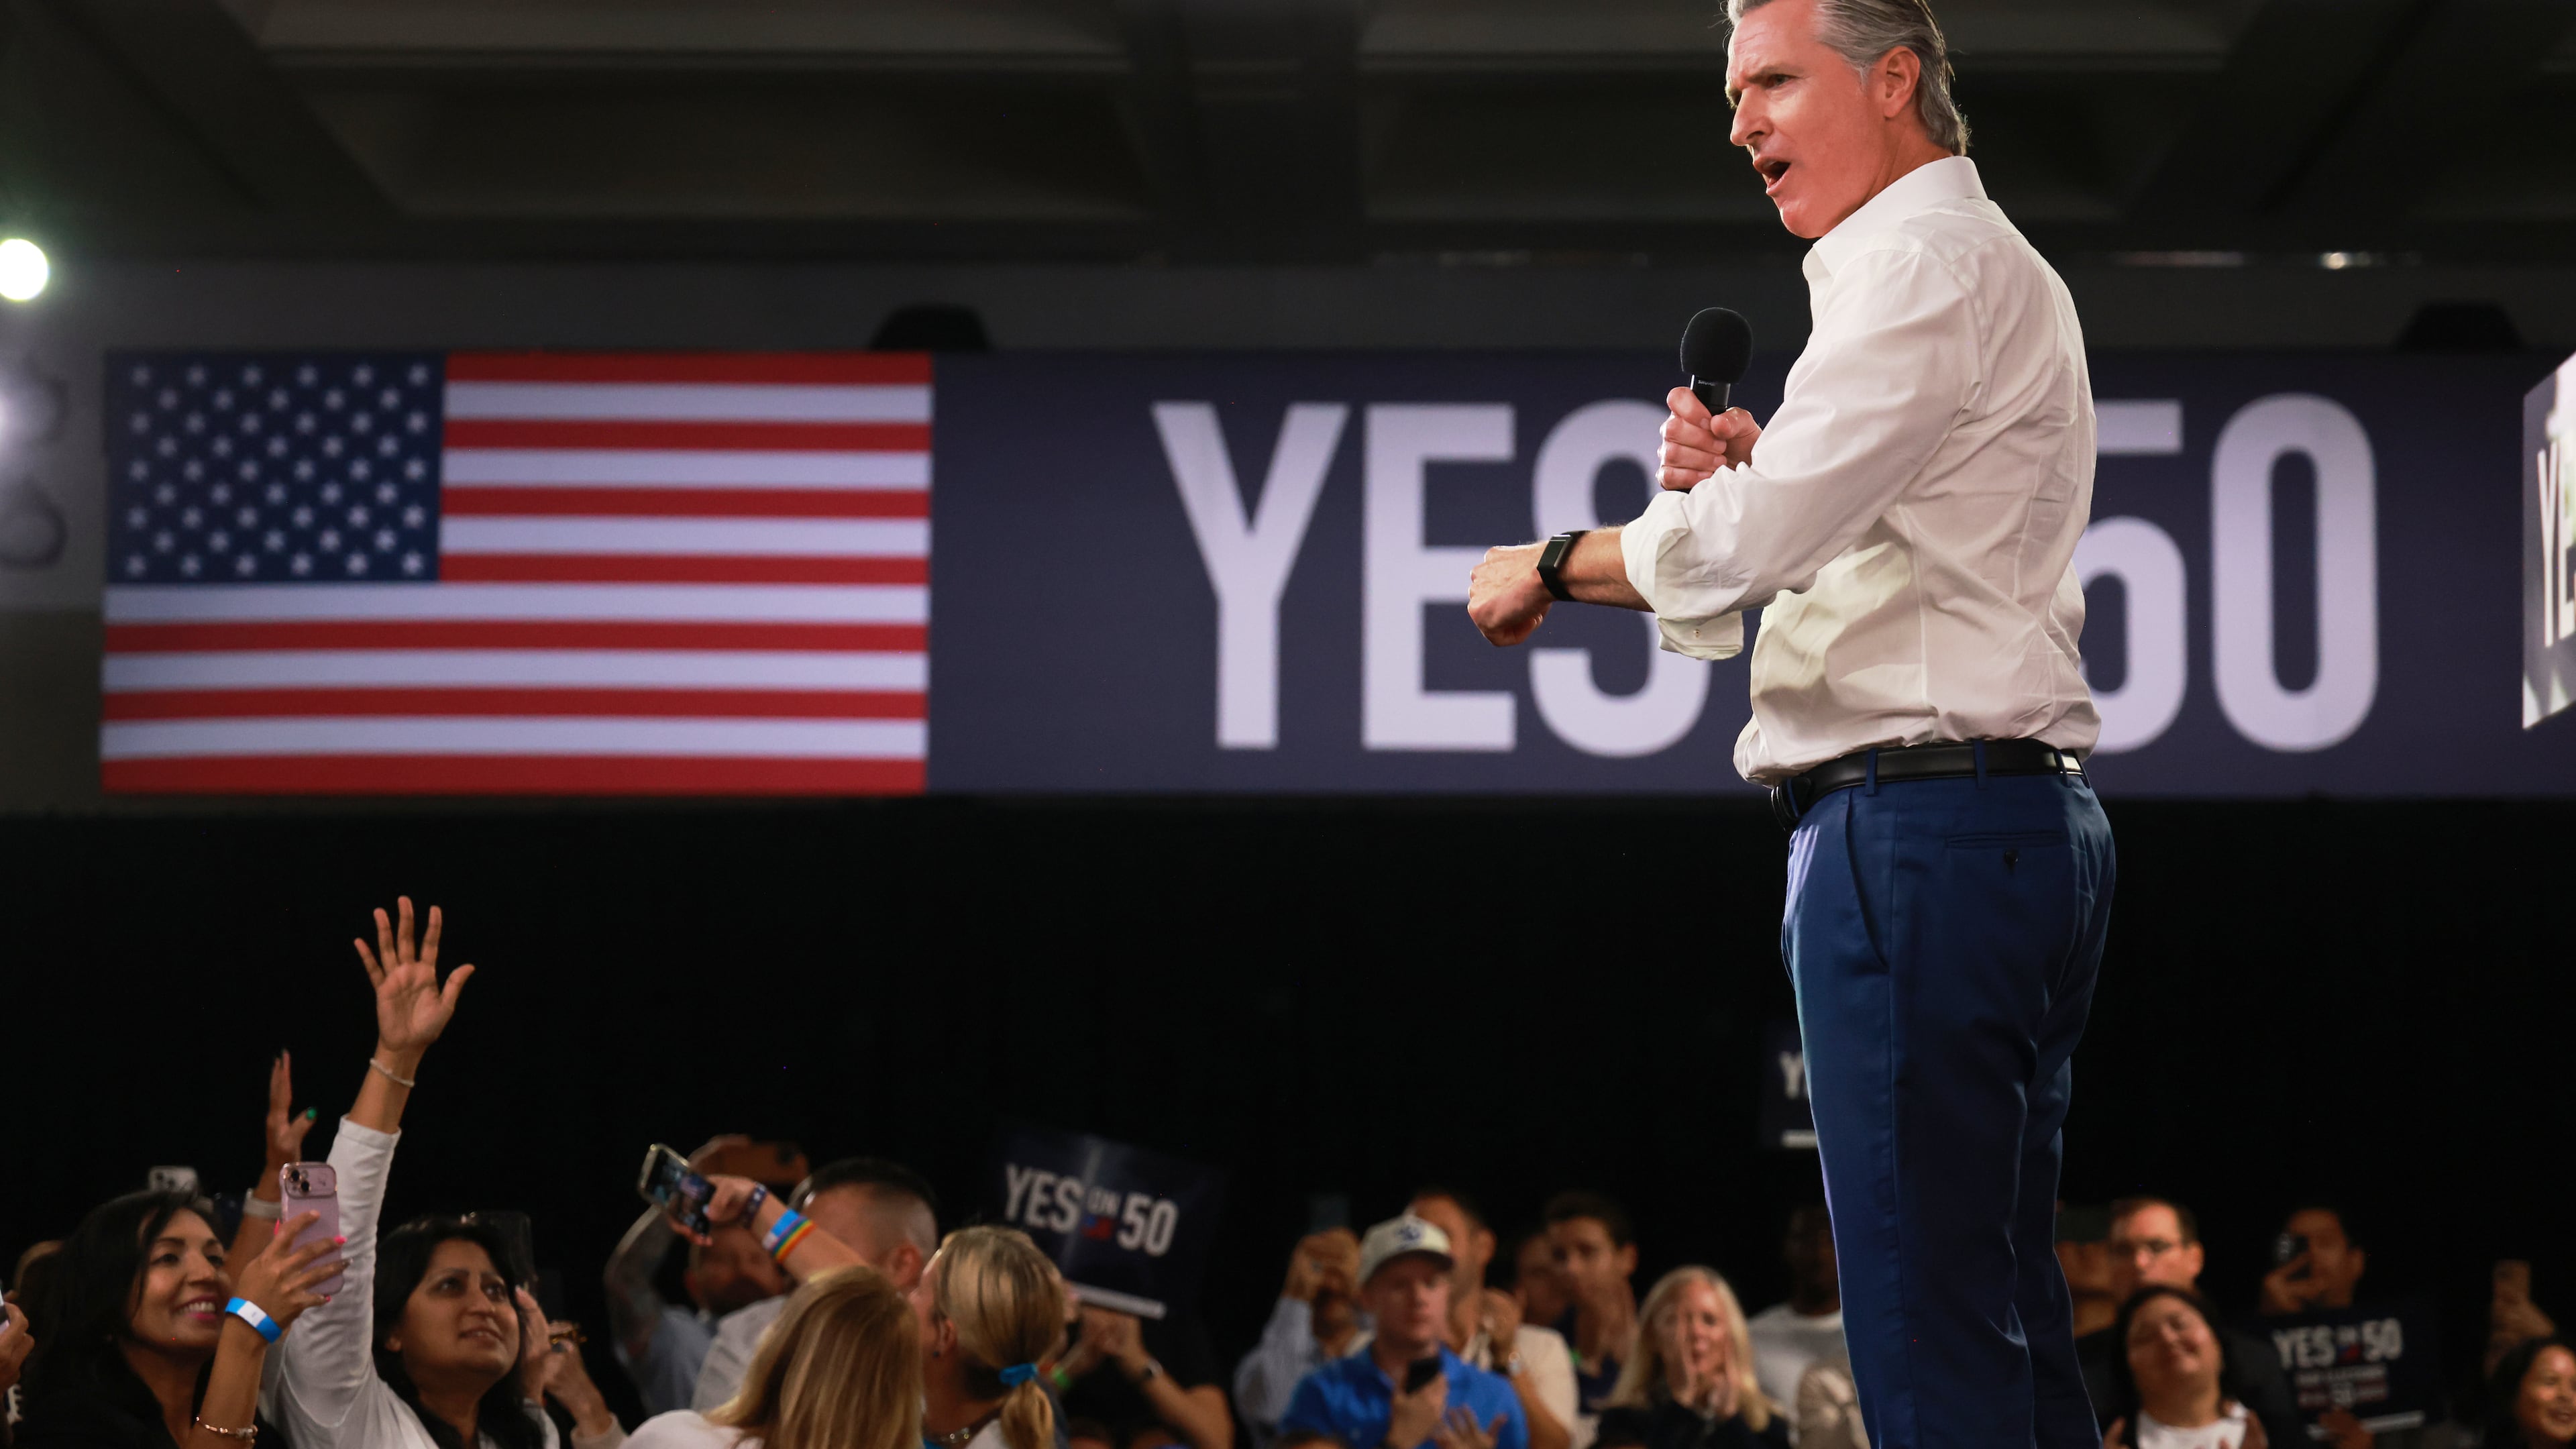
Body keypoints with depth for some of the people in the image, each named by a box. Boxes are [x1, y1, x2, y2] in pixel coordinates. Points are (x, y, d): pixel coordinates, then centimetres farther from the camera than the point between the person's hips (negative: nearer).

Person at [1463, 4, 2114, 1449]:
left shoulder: (1929, 260, -9)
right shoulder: (1985, 264, 25)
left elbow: (1748, 545, -18)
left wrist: (1552, 565, -2)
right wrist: (1746, 475, 10)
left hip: (1920, 824, -11)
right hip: (2024, 822, 11)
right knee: (2007, 1308, 10)